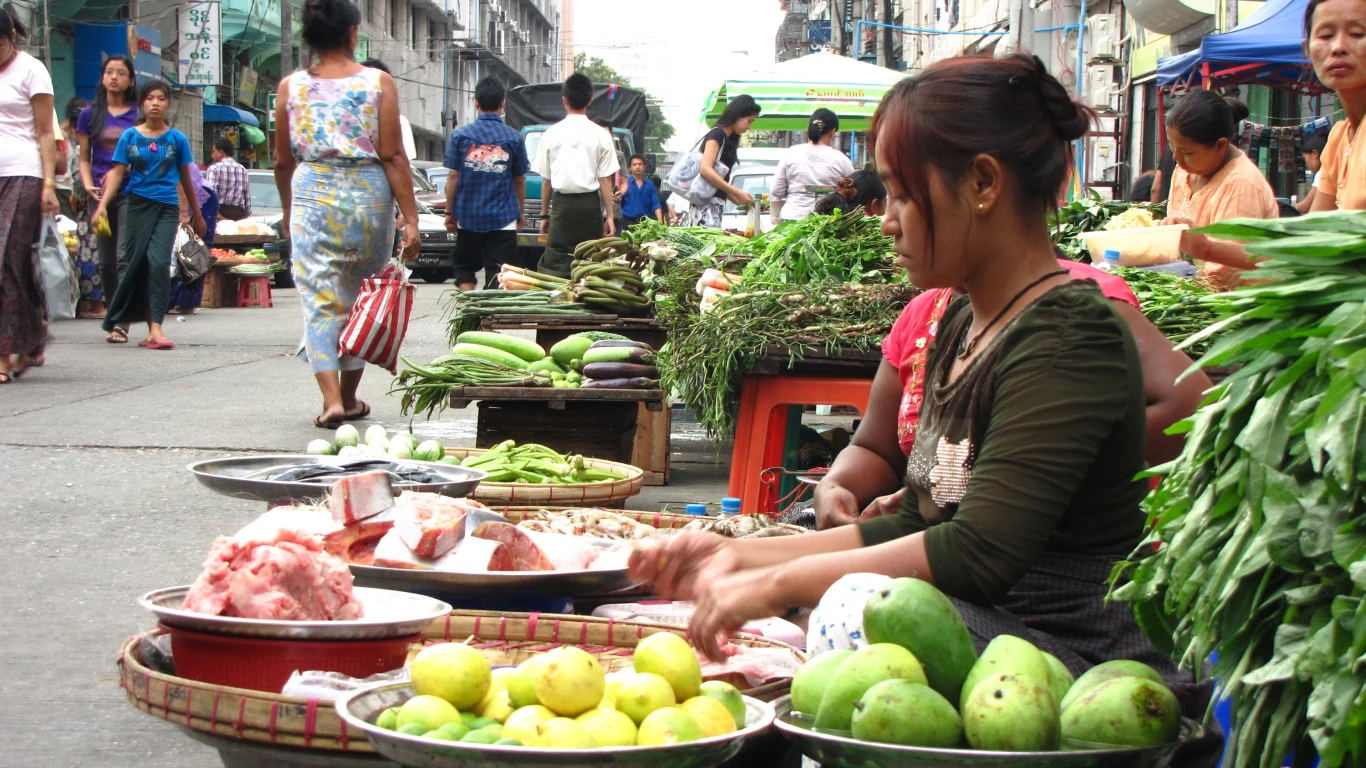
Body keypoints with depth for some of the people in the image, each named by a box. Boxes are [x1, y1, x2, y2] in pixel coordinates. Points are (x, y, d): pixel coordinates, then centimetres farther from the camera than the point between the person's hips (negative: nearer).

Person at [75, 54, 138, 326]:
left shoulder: (139, 115, 6)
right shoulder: (90, 115, 12)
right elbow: (84, 158, 14)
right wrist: (88, 184, -5)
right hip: (99, 194, 3)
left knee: (125, 256, -15)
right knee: (106, 261, 6)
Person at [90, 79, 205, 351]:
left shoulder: (177, 139, 6)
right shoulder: (130, 136, 6)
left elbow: (185, 179, 14)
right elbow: (117, 172, 4)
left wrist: (197, 215, 20)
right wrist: (102, 204, -9)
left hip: (167, 207, -1)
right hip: (138, 204, 2)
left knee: (159, 261, -16)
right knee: (136, 263, 5)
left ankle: (155, 330, -20)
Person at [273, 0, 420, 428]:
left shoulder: (291, 87, 2)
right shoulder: (379, 83, -3)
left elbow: (283, 161, 7)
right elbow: (393, 157, -7)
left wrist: (288, 208, 23)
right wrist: (410, 219, -5)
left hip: (312, 198, 0)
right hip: (368, 200, 0)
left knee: (320, 302, 2)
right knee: (360, 300, 15)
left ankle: (332, 400, -13)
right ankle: (350, 397, 24)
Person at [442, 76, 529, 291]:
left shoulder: (460, 135, -2)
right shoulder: (514, 138, -2)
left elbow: (453, 177, -2)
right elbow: (519, 180, 5)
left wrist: (449, 212, 7)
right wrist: (521, 212, 18)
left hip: (468, 216, 1)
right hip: (503, 217, -1)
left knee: (465, 267, 14)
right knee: (498, 273, 2)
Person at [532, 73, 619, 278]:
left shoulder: (552, 133, 2)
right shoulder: (600, 135, 0)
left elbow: (546, 180, 6)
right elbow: (605, 180, -1)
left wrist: (545, 214, 15)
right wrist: (610, 215, 4)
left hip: (562, 204, 0)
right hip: (590, 205, 0)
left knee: (556, 263, -2)